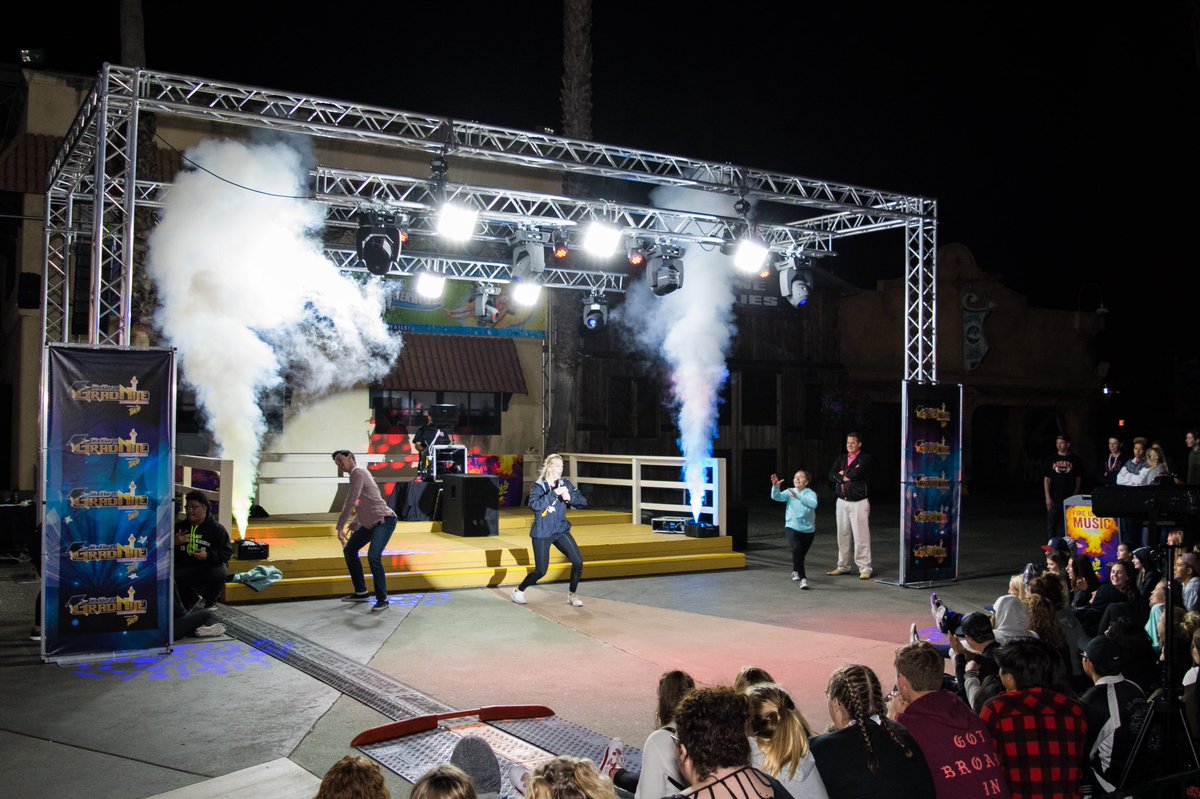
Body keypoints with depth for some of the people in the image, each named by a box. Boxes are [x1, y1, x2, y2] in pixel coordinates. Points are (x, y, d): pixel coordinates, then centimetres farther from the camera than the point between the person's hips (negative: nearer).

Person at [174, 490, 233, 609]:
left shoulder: (217, 528, -1)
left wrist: (208, 556, -23)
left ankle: (208, 602, -2)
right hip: (184, 567, 3)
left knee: (220, 574, -37)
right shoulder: (179, 527, 12)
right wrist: (174, 543, -9)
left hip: (209, 567, -3)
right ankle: (193, 599, 1)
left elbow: (227, 552, -7)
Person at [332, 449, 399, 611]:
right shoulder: (356, 474, 15)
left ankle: (382, 599, -15)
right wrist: (356, 523, 26)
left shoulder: (358, 472, -14)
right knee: (349, 550, 17)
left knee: (373, 556, -25)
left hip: (384, 520, -11)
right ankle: (361, 592, 25)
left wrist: (340, 528, -19)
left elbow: (350, 502, -21)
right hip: (370, 523, 11)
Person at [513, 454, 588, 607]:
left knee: (578, 562, -10)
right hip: (542, 533, -4)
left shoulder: (565, 484, 2)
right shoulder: (538, 487, -9)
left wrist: (570, 498, -21)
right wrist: (554, 493, -30)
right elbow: (534, 505, -28)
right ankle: (518, 591, 23)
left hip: (561, 530, 4)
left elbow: (583, 502, -2)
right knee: (541, 571, -3)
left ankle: (572, 595, 10)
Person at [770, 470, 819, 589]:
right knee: (797, 549, -26)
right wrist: (775, 486, -37)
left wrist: (798, 497, -42)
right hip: (792, 527, 0)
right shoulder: (790, 492, -3)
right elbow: (776, 497, -17)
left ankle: (796, 571, 48)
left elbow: (813, 504, -31)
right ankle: (803, 578, -21)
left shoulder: (811, 493, -10)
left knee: (801, 554, 15)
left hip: (808, 529, 0)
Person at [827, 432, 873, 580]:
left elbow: (856, 473, -19)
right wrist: (845, 477, -13)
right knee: (843, 535, 9)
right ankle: (843, 566, 18)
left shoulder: (865, 458, -3)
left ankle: (865, 568, -5)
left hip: (859, 502, -6)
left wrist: (842, 473, -2)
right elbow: (831, 475, 2)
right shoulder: (841, 459, 14)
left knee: (861, 536, -8)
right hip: (842, 501, 6)